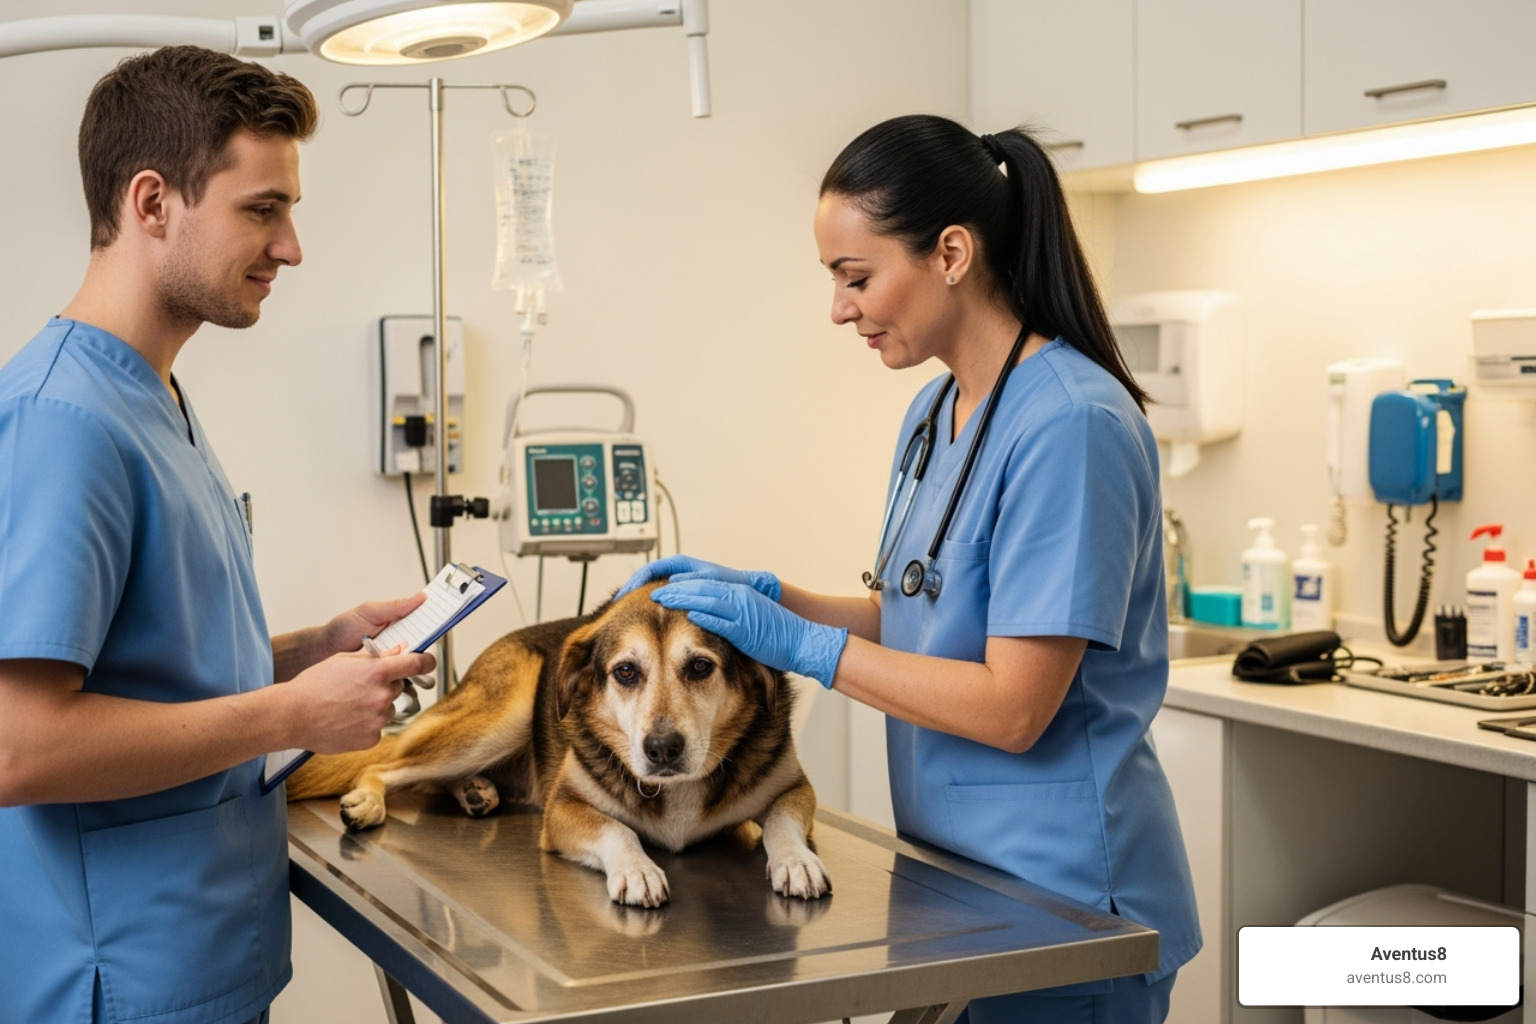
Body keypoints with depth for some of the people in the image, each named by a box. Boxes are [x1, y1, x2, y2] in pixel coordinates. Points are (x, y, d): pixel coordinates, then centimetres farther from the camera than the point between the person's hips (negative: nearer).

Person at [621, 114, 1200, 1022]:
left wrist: (800, 644, -18)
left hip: (1062, 893, -8)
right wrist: (766, 594, 0)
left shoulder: (1071, 425, -22)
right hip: (959, 867, 8)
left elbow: (1013, 707, -23)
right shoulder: (934, 411, 6)